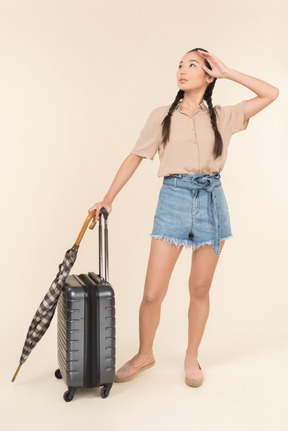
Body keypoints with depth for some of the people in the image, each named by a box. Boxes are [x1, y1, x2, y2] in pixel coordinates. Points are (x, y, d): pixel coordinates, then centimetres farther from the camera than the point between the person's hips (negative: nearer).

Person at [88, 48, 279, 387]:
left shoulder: (222, 117, 8)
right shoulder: (162, 116, 5)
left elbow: (271, 94, 8)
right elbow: (135, 158, 5)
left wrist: (228, 73, 5)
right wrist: (108, 199, 0)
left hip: (211, 200, 2)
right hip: (173, 198, -1)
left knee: (200, 289, 10)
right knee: (152, 293, -3)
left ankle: (191, 358, 29)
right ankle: (144, 354, 22)